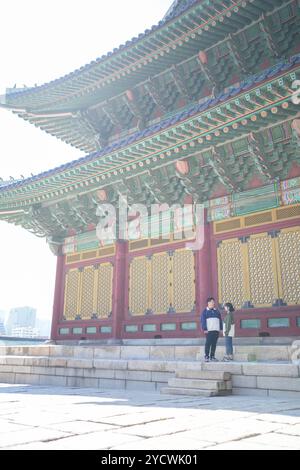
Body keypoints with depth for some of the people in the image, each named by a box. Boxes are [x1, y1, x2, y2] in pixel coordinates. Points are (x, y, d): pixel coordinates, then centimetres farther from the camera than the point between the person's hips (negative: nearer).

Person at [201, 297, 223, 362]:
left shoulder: (216, 311, 19)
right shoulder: (205, 311, 4)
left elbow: (220, 320, 19)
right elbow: (203, 321, -3)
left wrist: (221, 328, 10)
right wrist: (205, 329, -12)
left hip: (216, 330, 5)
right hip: (209, 330, -5)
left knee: (214, 344, 5)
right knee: (208, 343, -7)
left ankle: (212, 356, 10)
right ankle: (206, 356, 1)